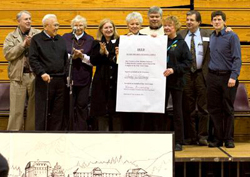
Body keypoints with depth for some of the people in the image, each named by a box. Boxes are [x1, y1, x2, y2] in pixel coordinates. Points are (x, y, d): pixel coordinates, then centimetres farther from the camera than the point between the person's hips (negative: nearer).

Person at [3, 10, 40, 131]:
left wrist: (32, 44, -14)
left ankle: (31, 130, 18)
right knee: (16, 108, 0)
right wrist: (23, 44, -9)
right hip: (18, 76, -1)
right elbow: (7, 54, -6)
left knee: (34, 107, 7)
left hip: (35, 75, 1)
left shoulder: (38, 35, 6)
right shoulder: (11, 37, 8)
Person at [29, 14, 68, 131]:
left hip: (60, 81, 5)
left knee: (58, 111, 8)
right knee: (42, 111, -2)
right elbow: (33, 59, -8)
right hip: (44, 81, -5)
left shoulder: (60, 40, 15)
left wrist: (66, 74, 5)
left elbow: (66, 59, 15)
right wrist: (42, 73, -19)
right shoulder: (36, 39, 0)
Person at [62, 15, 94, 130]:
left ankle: (81, 129, 8)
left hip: (84, 78, 0)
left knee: (82, 105, 1)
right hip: (69, 76, 0)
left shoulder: (90, 40, 7)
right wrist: (72, 56, -13)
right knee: (69, 105, 0)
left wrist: (82, 56, -13)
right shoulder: (65, 38, 7)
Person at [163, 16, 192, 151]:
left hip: (176, 81, -3)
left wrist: (174, 70, -17)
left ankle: (178, 142, 8)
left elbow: (188, 62, -6)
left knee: (177, 112, 2)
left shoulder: (181, 43, -1)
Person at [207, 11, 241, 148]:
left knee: (228, 109, 2)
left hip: (227, 77, -5)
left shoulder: (231, 36, -5)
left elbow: (237, 58, -9)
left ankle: (229, 139, 9)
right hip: (213, 77, 5)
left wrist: (233, 76, -18)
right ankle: (218, 138, 14)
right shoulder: (211, 37, 13)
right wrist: (209, 73, 7)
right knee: (214, 109, 5)